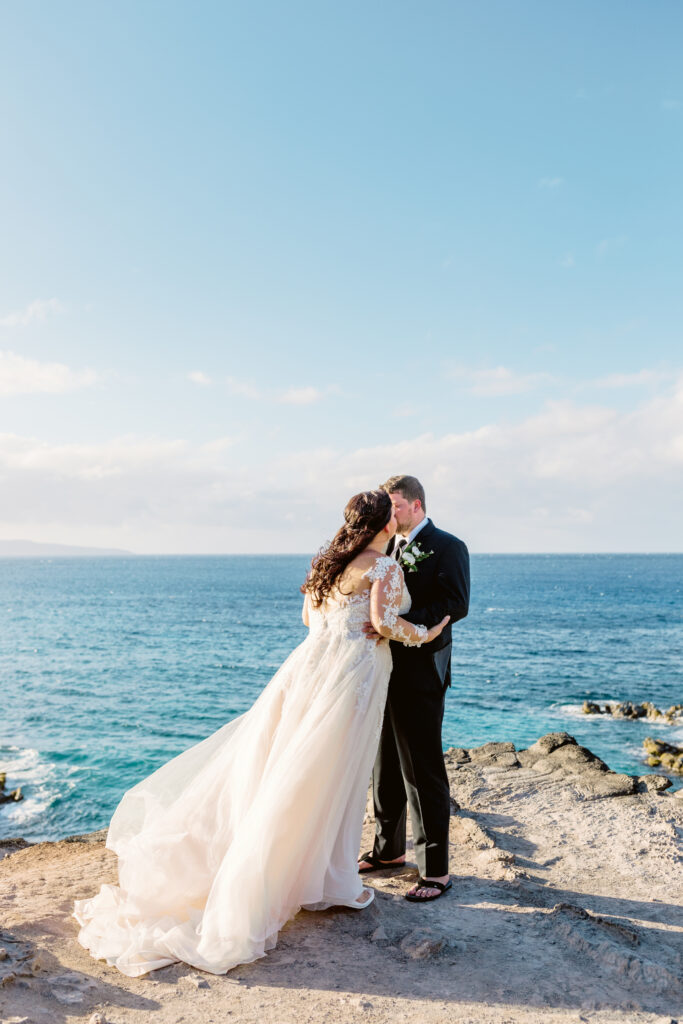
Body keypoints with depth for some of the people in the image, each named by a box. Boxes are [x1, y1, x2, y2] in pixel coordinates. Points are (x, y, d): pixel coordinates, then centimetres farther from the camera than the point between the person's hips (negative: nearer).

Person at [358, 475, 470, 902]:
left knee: (423, 770, -2)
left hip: (420, 674, -7)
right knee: (386, 766, 17)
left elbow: (456, 604, -20)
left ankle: (436, 870, 9)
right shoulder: (388, 548, 16)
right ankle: (389, 850, 34)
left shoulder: (447, 546, -7)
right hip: (384, 670, 8)